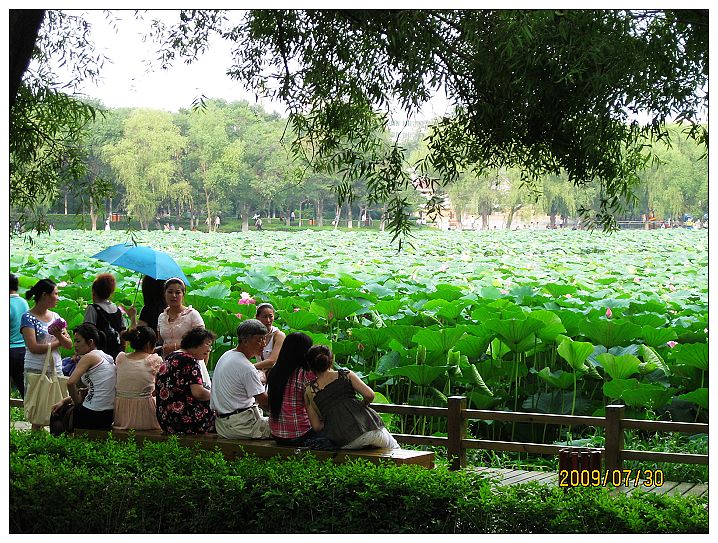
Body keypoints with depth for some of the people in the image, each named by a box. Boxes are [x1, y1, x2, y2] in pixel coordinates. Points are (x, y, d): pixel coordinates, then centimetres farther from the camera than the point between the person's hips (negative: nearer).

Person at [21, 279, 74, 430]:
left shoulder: (55, 317, 13)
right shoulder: (28, 317, -4)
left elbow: (69, 345, 9)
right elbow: (33, 348, -14)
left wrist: (59, 335, -12)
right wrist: (57, 343, -3)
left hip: (56, 370, 5)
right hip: (35, 371, -5)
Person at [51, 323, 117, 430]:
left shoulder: (90, 357, -10)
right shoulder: (107, 358, 15)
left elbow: (71, 383, -22)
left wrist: (77, 402, -6)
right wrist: (64, 401, 13)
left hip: (93, 415, -8)